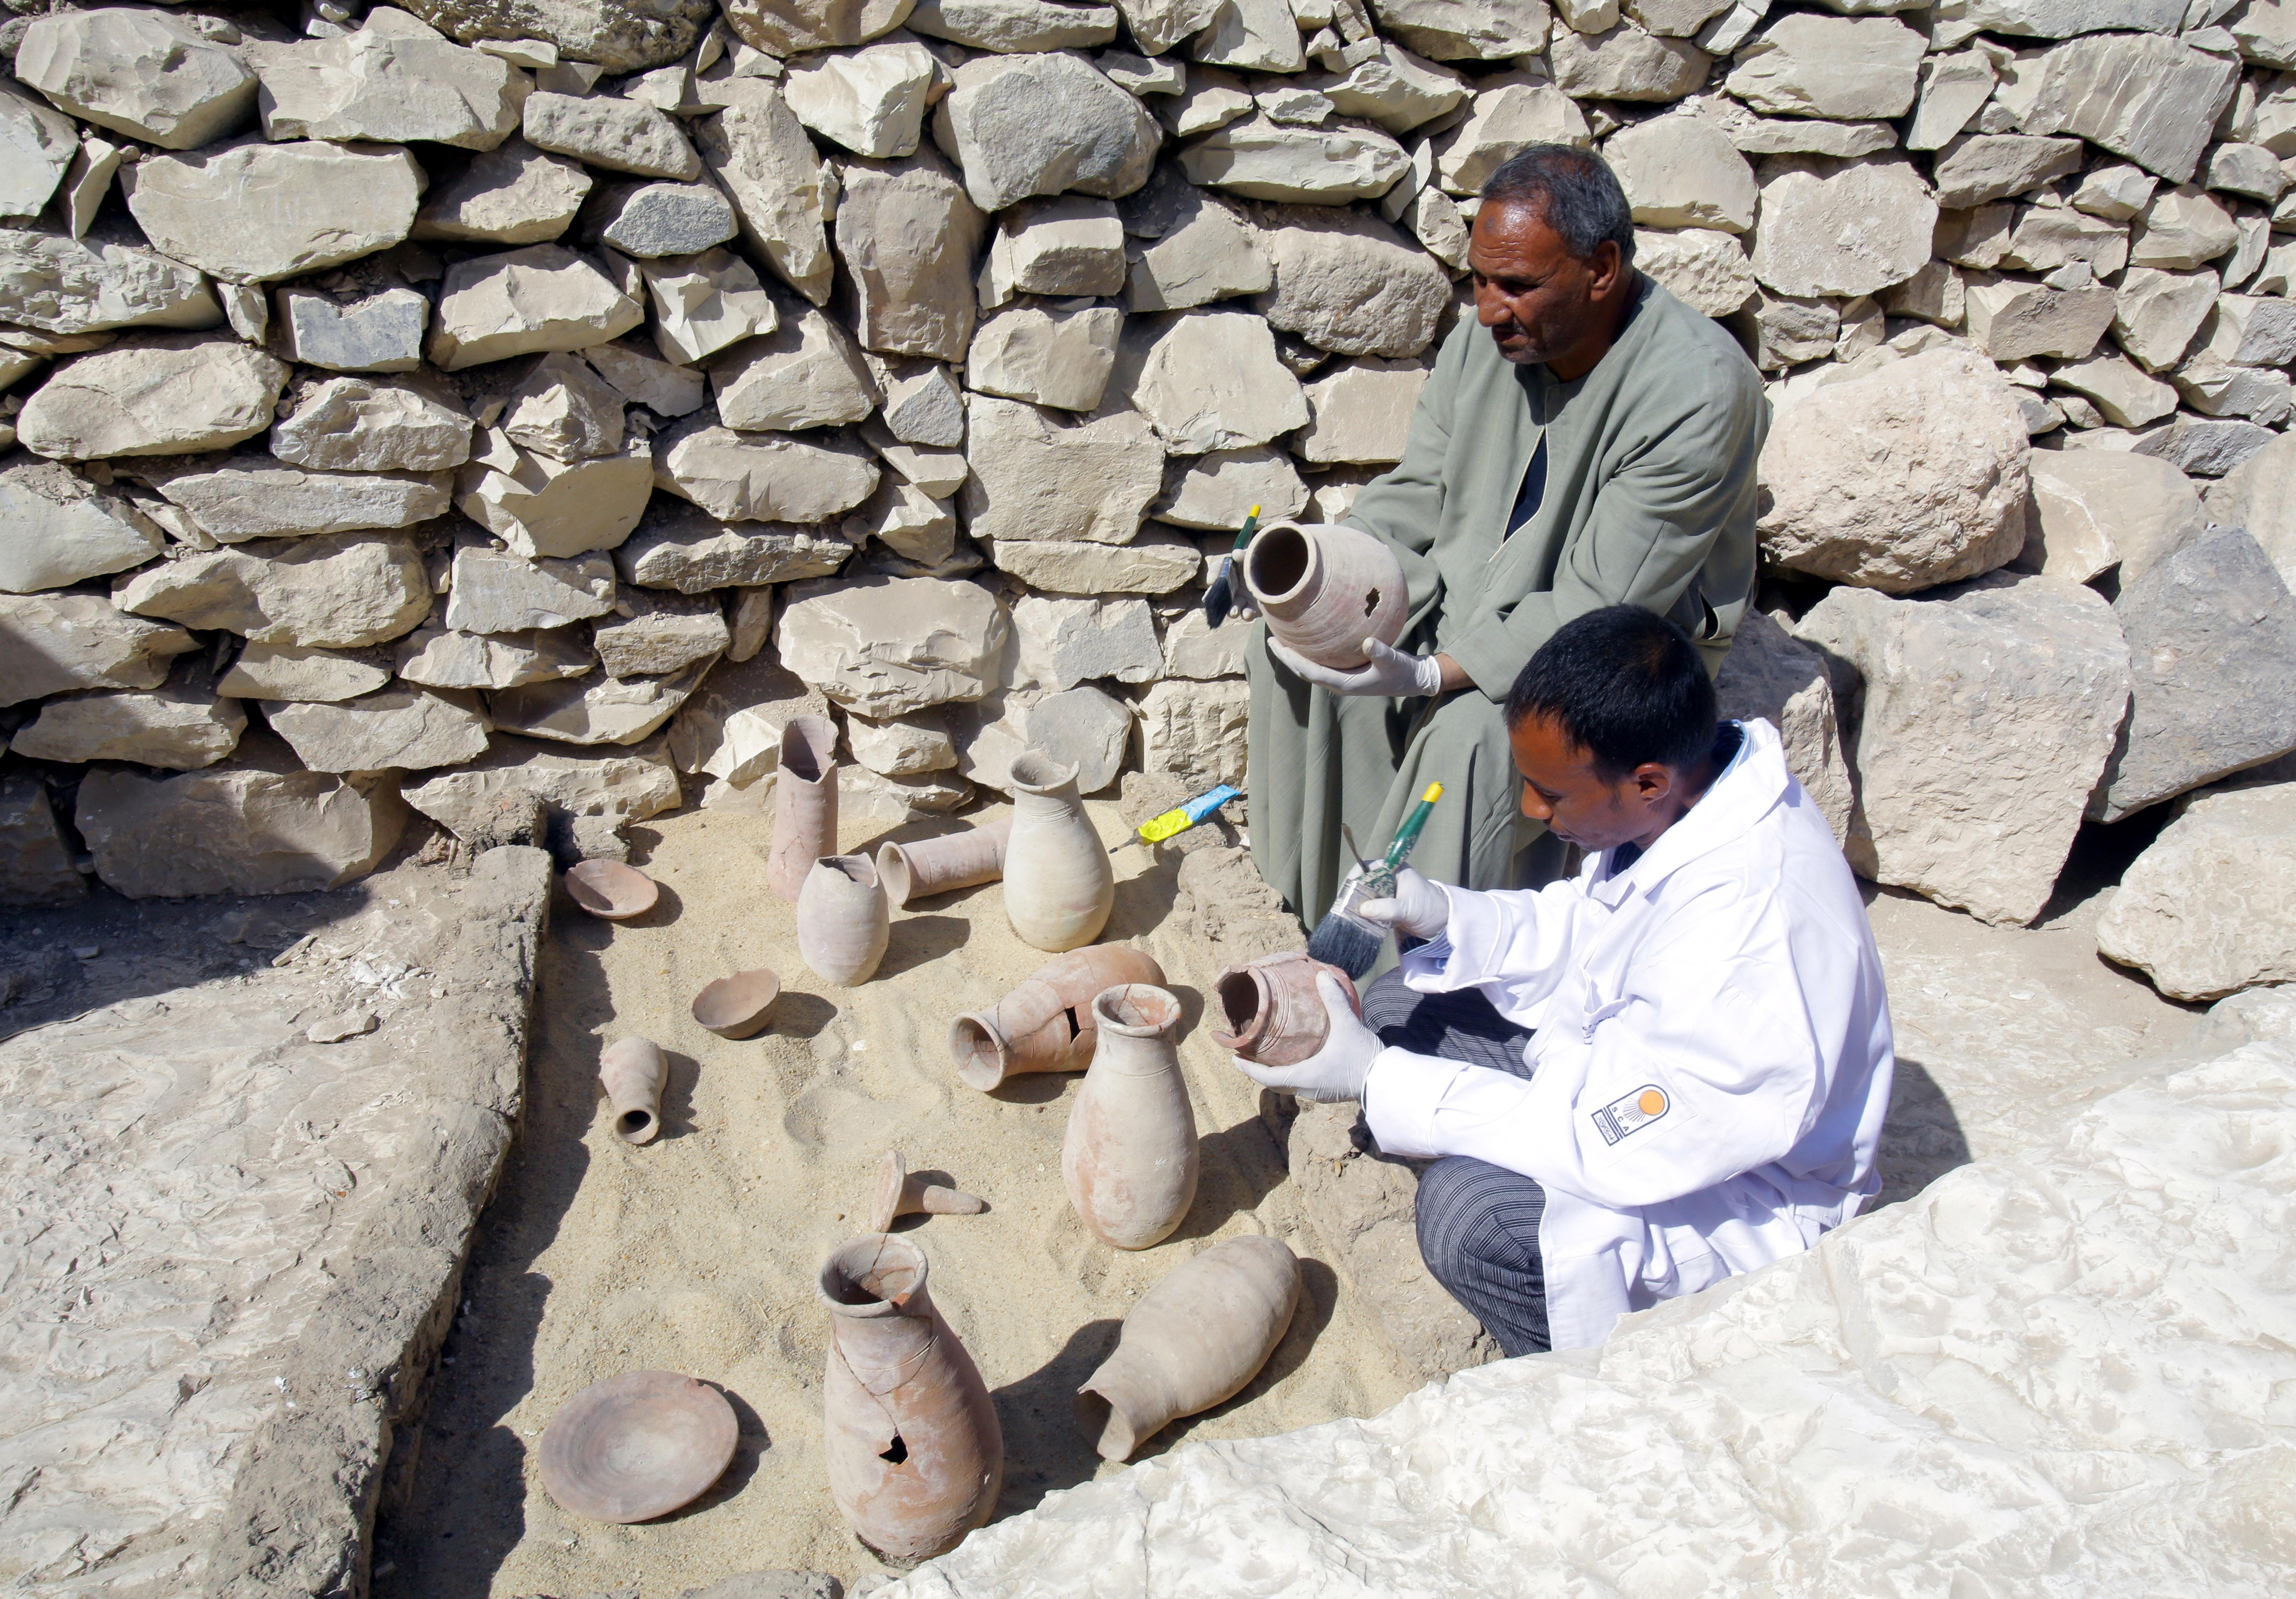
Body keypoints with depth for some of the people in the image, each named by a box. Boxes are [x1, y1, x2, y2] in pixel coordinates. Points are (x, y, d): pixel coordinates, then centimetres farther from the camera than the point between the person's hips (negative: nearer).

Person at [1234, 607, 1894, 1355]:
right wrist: (1445, 914, -13)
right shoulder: (1687, 785, -13)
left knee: (1468, 1212, -31)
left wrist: (1373, 1080, -29)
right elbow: (1585, 926, 5)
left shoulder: (1751, 934, -38)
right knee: (1401, 1006, 3)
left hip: (1741, 1202, -8)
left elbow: (1609, 1152, -31)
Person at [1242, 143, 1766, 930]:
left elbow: (1600, 608, -27)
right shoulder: (1487, 338, -7)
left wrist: (1433, 673, -36)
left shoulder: (1699, 392, -26)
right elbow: (1415, 495, 3)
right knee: (1291, 641, -13)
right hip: (1466, 592, 6)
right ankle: (1321, 899, 0)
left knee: (1471, 731, -33)